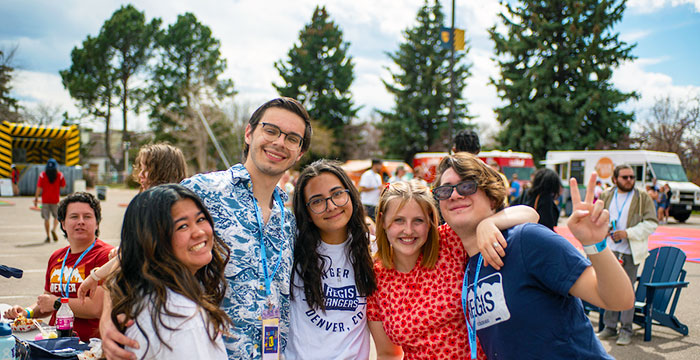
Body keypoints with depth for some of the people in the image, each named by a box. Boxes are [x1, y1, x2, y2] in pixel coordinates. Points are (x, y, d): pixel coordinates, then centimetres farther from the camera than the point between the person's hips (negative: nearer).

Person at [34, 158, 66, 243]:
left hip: (45, 200, 0)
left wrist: (36, 198, -3)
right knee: (57, 216, 14)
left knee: (46, 218, 5)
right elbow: (63, 186, 5)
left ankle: (48, 236, 4)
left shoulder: (42, 175, -4)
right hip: (56, 199, 0)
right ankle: (54, 229, -12)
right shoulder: (60, 175, -3)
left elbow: (39, 187, -7)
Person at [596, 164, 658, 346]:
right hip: (609, 250, 3)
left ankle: (626, 330, 9)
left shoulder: (643, 198, -1)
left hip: (631, 251, -3)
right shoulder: (606, 196, 9)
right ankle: (610, 327, 19)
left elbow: (652, 223, -5)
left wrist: (627, 233, -15)